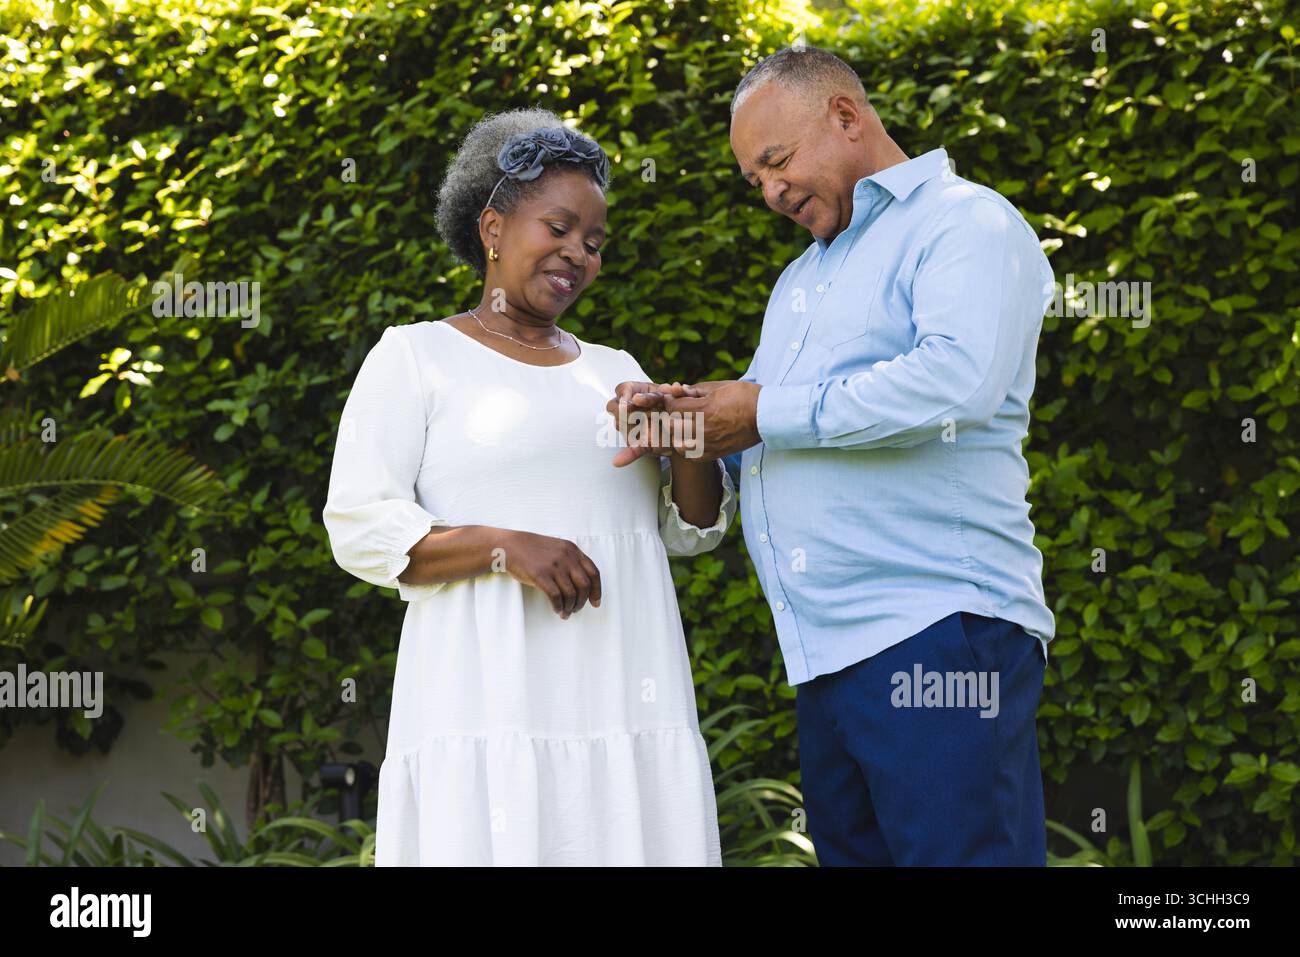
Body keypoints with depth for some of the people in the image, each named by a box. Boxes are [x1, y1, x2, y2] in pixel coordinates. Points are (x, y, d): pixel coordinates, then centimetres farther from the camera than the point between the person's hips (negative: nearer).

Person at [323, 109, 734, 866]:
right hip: (492, 709, -4)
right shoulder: (416, 357, 7)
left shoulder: (613, 370, 21)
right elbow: (360, 528, -2)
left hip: (629, 705, 4)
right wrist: (504, 547, -16)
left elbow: (694, 528, 18)